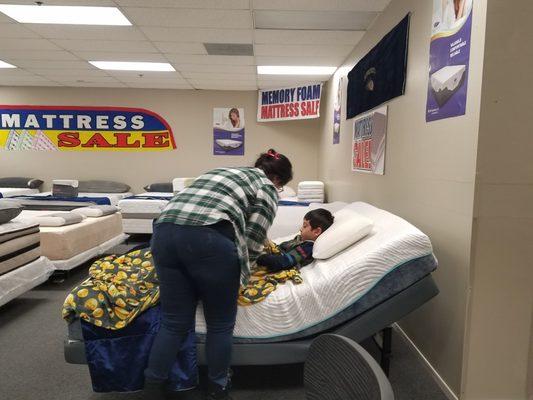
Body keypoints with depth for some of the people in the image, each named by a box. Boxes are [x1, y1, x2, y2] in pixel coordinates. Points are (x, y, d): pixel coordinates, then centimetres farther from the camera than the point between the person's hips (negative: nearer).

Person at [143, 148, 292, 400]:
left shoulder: (222, 171, 35)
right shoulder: (266, 187, 15)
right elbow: (253, 240, 5)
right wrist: (238, 265, 26)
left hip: (165, 231, 7)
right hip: (209, 238, -6)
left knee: (174, 323, 19)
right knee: (220, 325, 15)